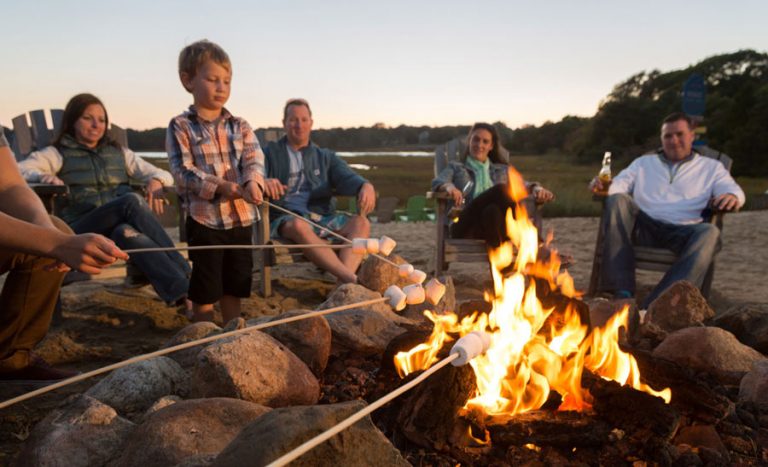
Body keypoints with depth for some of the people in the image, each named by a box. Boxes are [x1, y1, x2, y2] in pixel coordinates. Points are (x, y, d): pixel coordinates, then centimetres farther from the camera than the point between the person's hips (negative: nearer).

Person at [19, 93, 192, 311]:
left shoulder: (119, 152, 23)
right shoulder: (57, 154, 13)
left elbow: (163, 174, 17)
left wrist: (156, 181, -7)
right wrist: (42, 176, -26)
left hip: (122, 227, 3)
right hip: (81, 232, -3)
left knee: (126, 233, -37)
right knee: (132, 200, -32)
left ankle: (179, 290, -54)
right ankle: (184, 276, -39)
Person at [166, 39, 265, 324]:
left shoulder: (240, 126, 9)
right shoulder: (181, 127, -3)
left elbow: (254, 159, -3)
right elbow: (183, 172, -11)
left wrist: (252, 182, -26)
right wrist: (219, 187, -23)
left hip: (240, 217, 4)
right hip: (204, 218, -4)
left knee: (234, 286, 15)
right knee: (205, 289, 6)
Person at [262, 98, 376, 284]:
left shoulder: (326, 156, 21)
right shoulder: (270, 153, 15)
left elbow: (347, 177, 3)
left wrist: (365, 186, -23)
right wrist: (263, 182, -30)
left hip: (323, 218, 3)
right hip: (285, 219, -3)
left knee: (361, 223, -25)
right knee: (299, 225, -39)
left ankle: (343, 281, -46)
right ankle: (352, 279, -50)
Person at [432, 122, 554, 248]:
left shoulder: (503, 170, 31)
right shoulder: (455, 167, 26)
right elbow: (438, 181, 5)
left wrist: (537, 188, -11)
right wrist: (449, 187, -20)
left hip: (493, 223, 2)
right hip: (465, 225, -2)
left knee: (493, 210, -36)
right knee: (500, 189, -30)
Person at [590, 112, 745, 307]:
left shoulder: (711, 167, 23)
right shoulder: (643, 162, 28)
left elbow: (734, 190, 7)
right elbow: (620, 184, 12)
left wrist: (732, 196, -20)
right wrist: (604, 186, -14)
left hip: (683, 231, -1)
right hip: (644, 227, 1)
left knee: (709, 233, -35)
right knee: (617, 200, -28)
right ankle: (622, 293, -38)